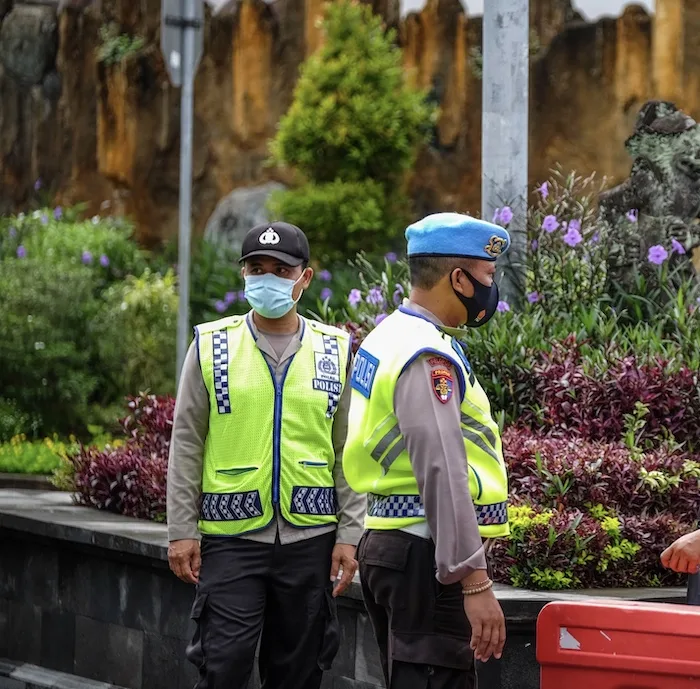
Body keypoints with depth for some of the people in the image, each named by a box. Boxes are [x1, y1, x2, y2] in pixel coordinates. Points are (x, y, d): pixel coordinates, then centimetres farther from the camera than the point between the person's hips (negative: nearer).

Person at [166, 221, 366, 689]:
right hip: (231, 535, -2)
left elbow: (348, 453, 7)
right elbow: (186, 445, 4)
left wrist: (349, 535, 1)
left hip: (311, 538, 2)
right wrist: (182, 531, -2)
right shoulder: (211, 347, 3)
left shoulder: (337, 352, 6)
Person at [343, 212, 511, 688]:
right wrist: (475, 582, -24)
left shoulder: (388, 338, 16)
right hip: (425, 556, -11)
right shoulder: (428, 356, -16)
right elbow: (443, 473, -23)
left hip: (387, 542, 11)